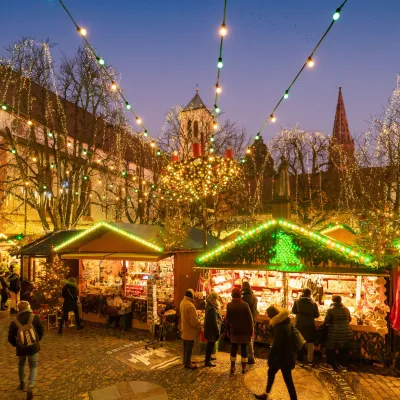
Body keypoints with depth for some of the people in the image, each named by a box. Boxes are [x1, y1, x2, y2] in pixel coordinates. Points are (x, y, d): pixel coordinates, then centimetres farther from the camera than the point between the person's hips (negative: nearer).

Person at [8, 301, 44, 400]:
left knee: (21, 365, 29)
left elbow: (10, 338, -2)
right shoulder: (35, 318, -10)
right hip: (33, 347, -2)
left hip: (21, 348, 2)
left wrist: (16, 344, 18)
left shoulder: (14, 322, -7)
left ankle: (22, 383, 43)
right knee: (33, 366, 11)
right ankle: (30, 387, -6)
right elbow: (41, 330, -3)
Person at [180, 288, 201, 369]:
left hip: (184, 329, 9)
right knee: (189, 347, 7)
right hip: (190, 330, -9)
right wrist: (199, 326, -10)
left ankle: (186, 360, 36)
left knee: (186, 346, 22)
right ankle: (188, 363, 20)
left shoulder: (182, 302, 0)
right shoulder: (190, 305, -29)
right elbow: (193, 321, -27)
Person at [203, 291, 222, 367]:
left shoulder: (209, 307, 6)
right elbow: (214, 322, -25)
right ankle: (207, 361, 14)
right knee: (211, 345, 3)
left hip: (209, 329, 10)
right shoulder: (212, 309, -26)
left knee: (210, 344, 24)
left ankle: (208, 357, 40)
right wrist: (218, 332, -17)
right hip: (212, 330, -10)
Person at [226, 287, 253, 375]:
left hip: (234, 331, 2)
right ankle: (243, 368, 13)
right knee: (244, 349, 9)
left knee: (233, 349, 12)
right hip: (244, 331, -1)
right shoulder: (245, 305, -12)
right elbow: (250, 319, -8)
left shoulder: (229, 305, -6)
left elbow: (228, 319, 0)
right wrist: (251, 331, 0)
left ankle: (232, 368, 16)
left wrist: (228, 331, 9)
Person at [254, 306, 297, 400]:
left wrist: (270, 357, -17)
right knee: (271, 372, 20)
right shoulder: (285, 322, 4)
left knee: (288, 380, 3)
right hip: (287, 354, 9)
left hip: (284, 356, -9)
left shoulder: (279, 326, -24)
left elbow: (276, 344, -26)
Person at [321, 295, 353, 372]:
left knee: (331, 349, 11)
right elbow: (349, 319, 18)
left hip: (335, 332, -4)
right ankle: (343, 366, 23)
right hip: (347, 332, 4)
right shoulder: (346, 309, 4)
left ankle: (329, 364, 20)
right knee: (344, 350, 16)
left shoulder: (331, 309, -11)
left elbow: (326, 321, -9)